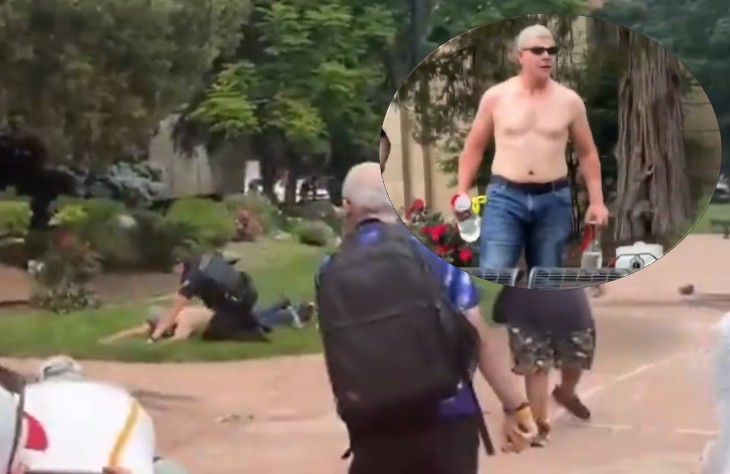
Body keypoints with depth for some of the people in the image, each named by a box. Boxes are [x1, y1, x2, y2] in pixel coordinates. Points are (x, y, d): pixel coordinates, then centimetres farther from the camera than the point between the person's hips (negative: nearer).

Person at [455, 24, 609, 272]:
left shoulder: (570, 101, 4)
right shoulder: (496, 97, 1)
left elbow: (587, 152, 12)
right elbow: (474, 147, 9)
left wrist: (596, 200, 5)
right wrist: (462, 192, 0)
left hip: (553, 200, 2)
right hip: (505, 197, -2)